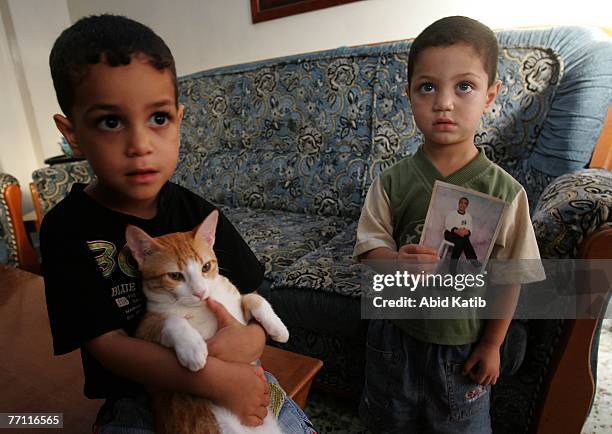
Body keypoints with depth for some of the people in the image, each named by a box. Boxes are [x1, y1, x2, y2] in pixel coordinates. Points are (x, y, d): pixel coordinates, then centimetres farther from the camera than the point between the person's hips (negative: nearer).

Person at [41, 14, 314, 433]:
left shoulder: (198, 213, -6)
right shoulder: (69, 228, -15)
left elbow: (250, 295, 0)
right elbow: (107, 343, -18)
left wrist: (253, 337, -24)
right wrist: (216, 380, -28)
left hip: (229, 369, 2)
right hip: (137, 393, -1)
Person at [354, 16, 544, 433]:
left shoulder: (506, 191, -16)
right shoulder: (392, 183, -14)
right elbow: (369, 247, -12)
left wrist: (491, 345, -3)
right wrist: (396, 260, -34)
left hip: (463, 347, -1)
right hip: (396, 334, 1)